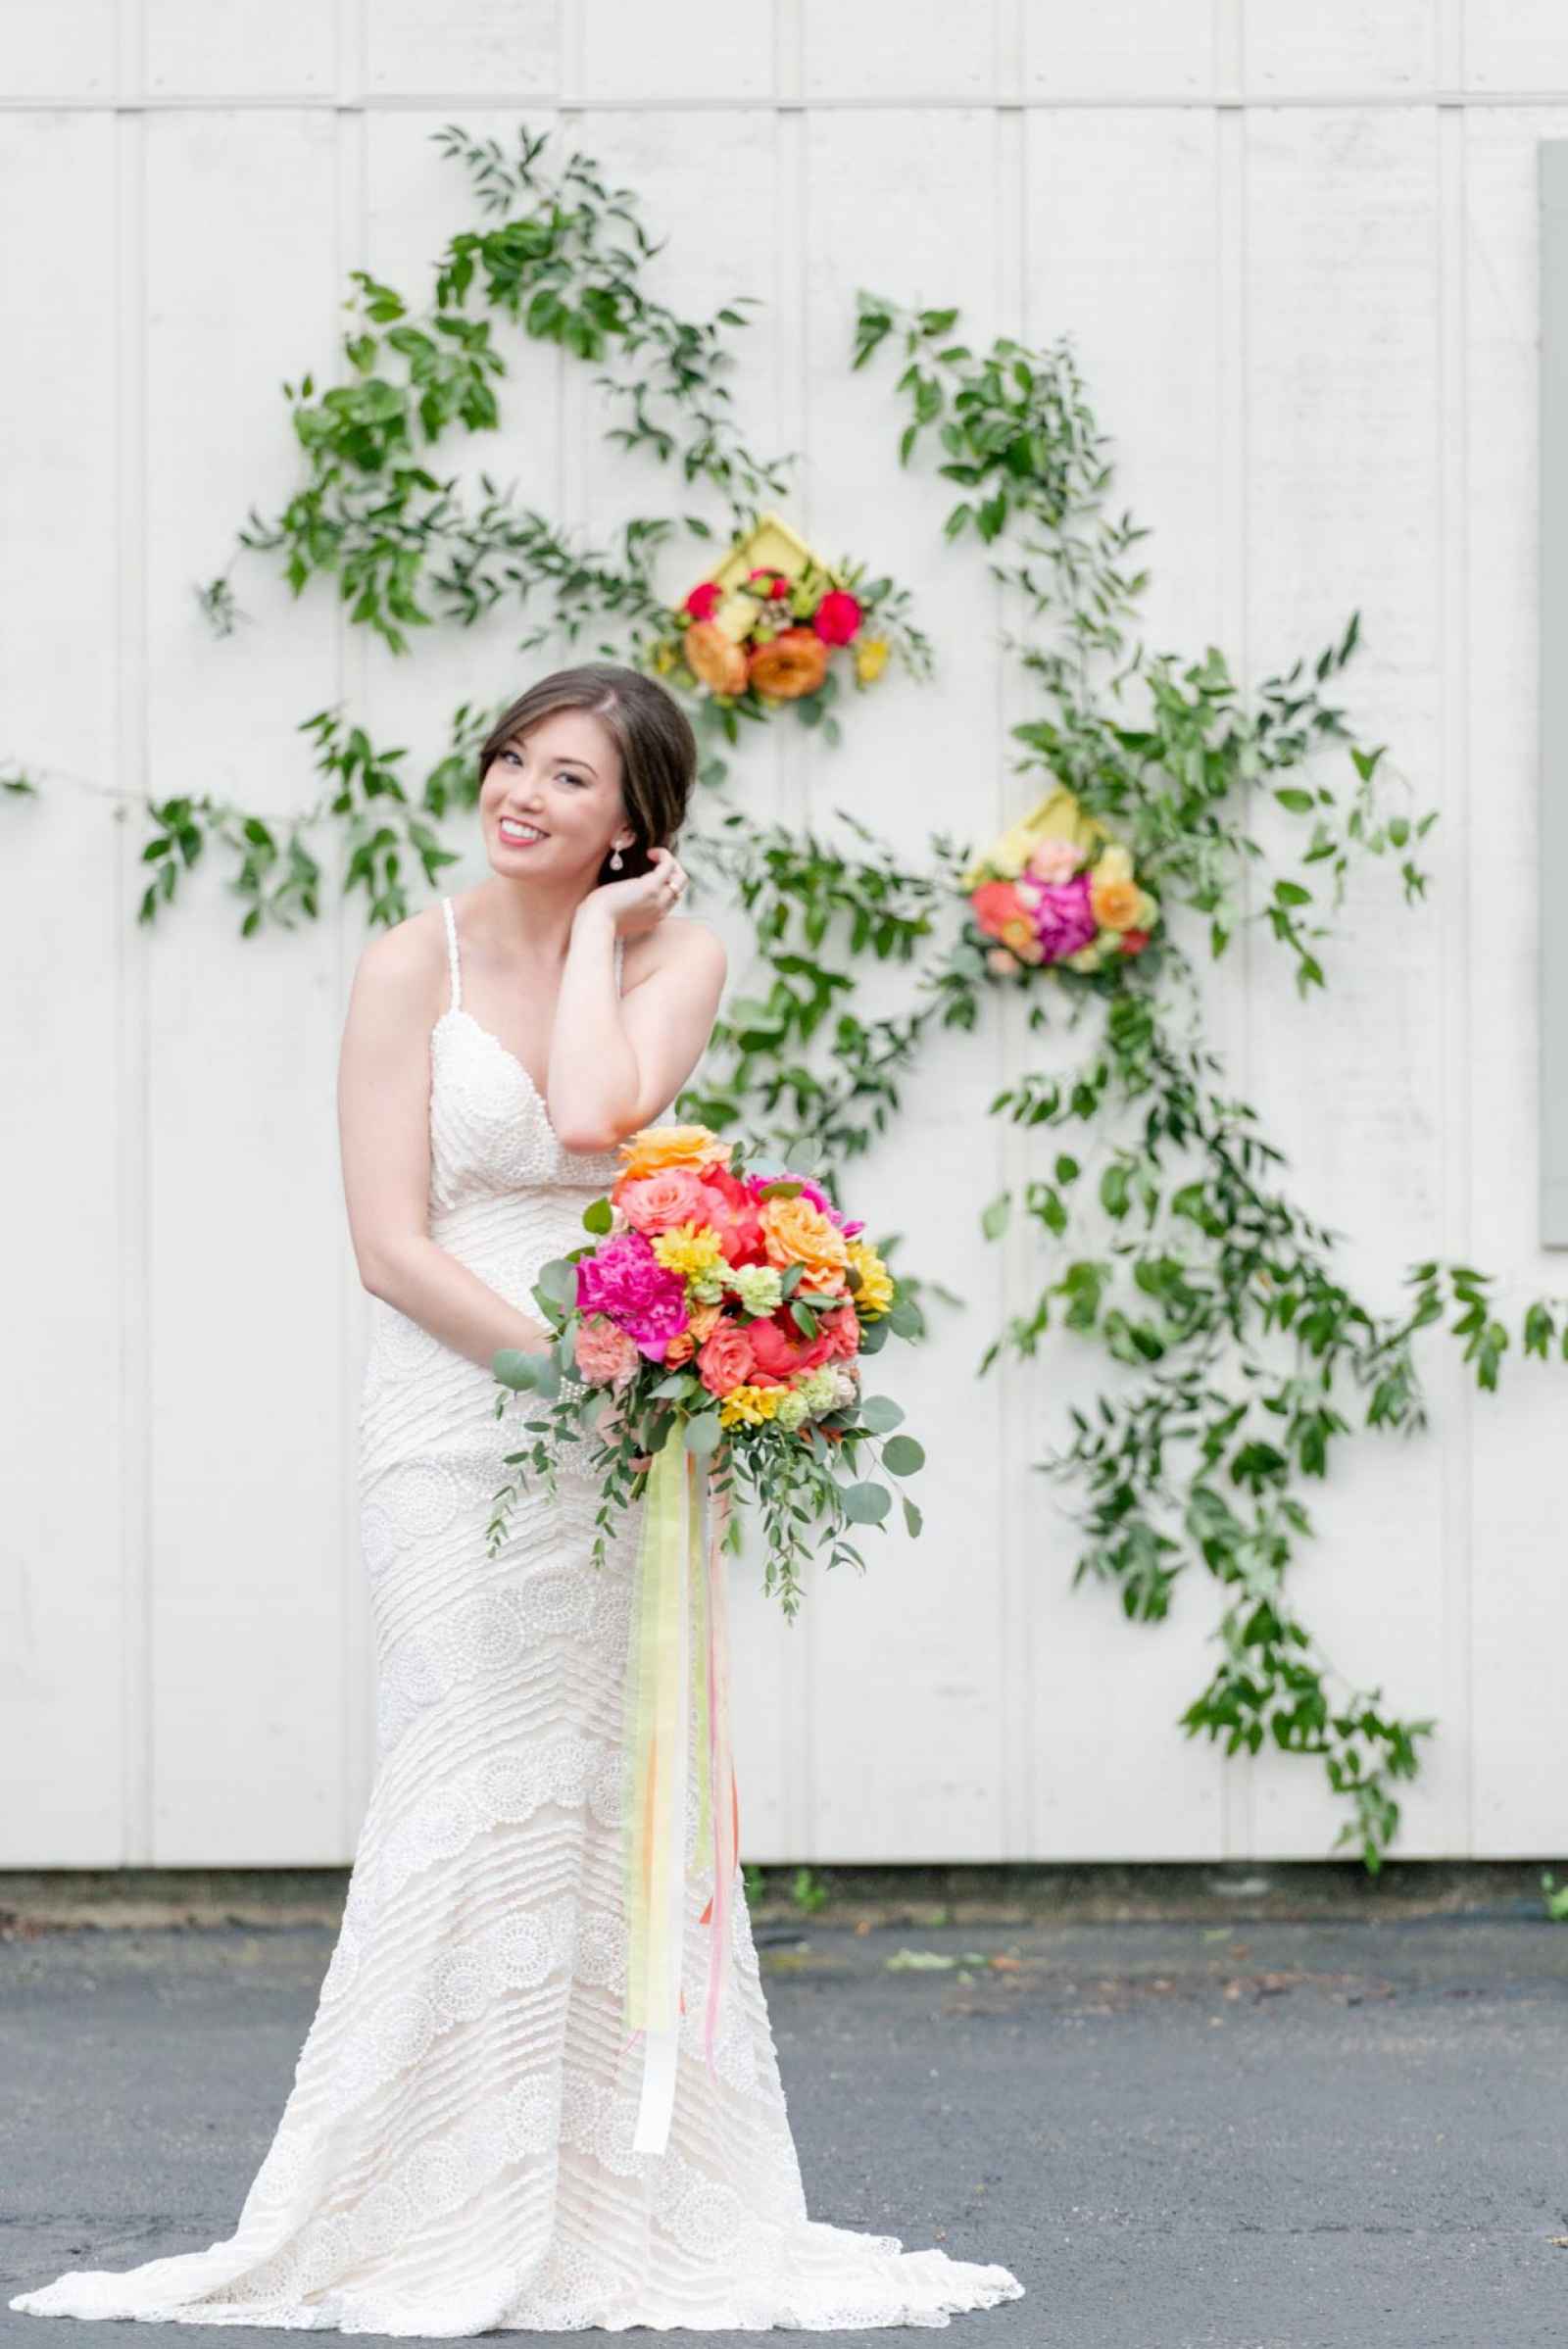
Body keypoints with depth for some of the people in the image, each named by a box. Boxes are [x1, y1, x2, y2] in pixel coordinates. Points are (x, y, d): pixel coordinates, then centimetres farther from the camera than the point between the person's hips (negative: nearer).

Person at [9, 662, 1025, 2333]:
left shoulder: (675, 952, 6)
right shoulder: (415, 962, 0)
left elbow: (601, 1116, -15)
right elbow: (393, 1245, -7)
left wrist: (598, 929, -5)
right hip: (458, 1427, -3)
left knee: (635, 1810, 2)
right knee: (482, 1803, -9)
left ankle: (624, 2214, 9)